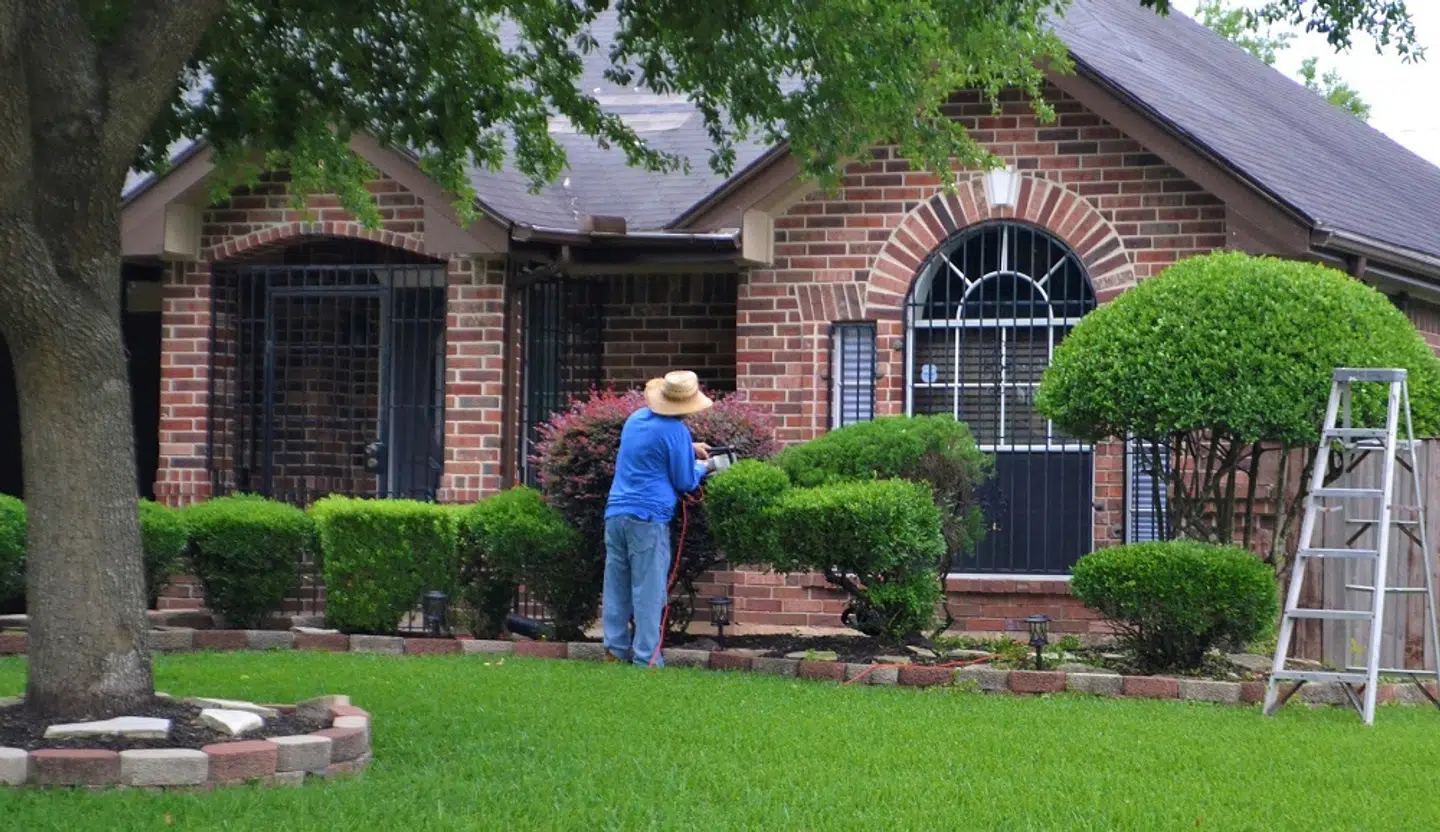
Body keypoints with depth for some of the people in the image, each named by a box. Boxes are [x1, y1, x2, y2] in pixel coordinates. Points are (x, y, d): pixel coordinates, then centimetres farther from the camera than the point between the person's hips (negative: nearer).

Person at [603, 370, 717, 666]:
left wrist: (688, 448, 31)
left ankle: (615, 649, 12)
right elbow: (685, 482, -2)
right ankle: (646, 658, -4)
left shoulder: (636, 418, 14)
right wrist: (701, 467, 17)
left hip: (616, 512, 7)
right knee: (649, 591, -4)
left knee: (617, 587, 11)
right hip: (649, 518, -7)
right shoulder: (675, 431, -10)